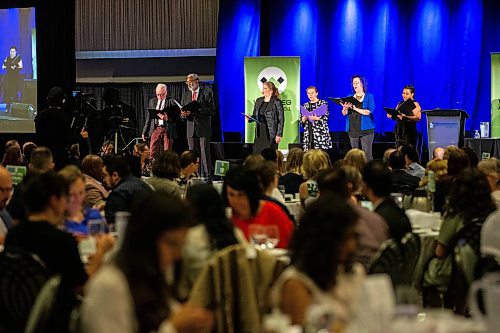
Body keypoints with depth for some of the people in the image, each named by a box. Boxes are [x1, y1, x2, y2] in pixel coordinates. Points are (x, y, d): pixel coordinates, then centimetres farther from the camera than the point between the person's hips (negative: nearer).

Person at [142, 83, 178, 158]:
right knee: (152, 153, -3)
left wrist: (167, 118, -26)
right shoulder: (152, 101, 13)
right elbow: (148, 118, 16)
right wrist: (145, 132, 12)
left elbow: (176, 118, -7)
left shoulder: (171, 102, -1)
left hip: (167, 130, -3)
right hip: (155, 129, 3)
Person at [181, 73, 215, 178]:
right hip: (191, 129, 5)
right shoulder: (185, 95, 16)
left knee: (205, 153, -7)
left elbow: (212, 111, -5)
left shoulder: (207, 93, 2)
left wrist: (197, 110, -17)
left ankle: (207, 175, -5)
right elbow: (183, 112, 17)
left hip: (203, 129, -5)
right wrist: (183, 114, -7)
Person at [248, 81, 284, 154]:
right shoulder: (258, 101, 12)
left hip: (270, 134, -6)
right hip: (259, 133, 6)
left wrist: (279, 135, -13)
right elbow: (255, 115, 21)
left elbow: (281, 120, -8)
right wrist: (250, 118, -2)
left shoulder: (276, 102, -6)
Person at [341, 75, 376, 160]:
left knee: (367, 154, -10)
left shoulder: (369, 97, 1)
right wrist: (345, 108, -17)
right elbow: (344, 113, 6)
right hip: (352, 130, 4)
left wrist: (355, 108, -21)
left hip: (365, 129, -4)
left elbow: (369, 112, -13)